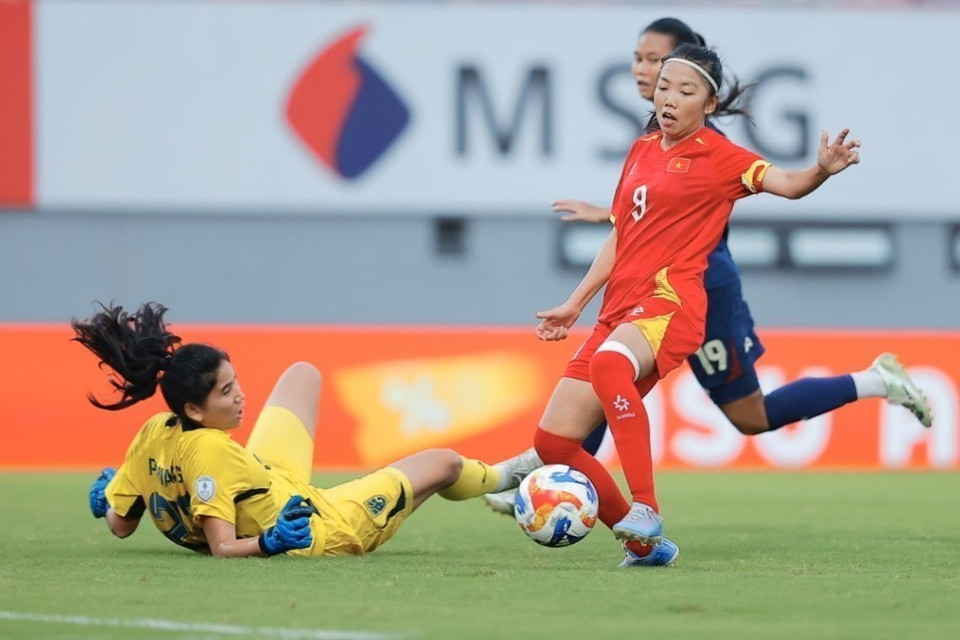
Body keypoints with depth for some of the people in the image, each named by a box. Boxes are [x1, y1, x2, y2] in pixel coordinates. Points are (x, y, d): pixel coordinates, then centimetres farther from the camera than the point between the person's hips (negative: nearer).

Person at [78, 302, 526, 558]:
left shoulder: (151, 436, -18)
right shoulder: (209, 451, -40)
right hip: (319, 528, -8)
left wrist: (106, 496, 13)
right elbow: (222, 548, -37)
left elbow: (119, 524, -5)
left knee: (303, 375, 25)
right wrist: (270, 543, -48)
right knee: (443, 463, 17)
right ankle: (495, 480, 54)